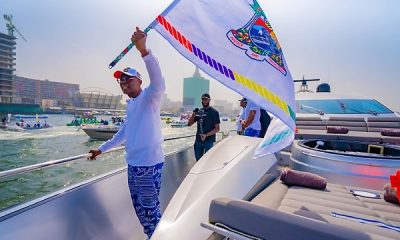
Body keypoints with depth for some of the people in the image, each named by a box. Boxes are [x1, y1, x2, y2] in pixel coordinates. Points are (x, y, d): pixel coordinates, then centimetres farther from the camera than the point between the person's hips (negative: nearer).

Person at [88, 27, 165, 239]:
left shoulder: (149, 97, -9)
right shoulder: (130, 103, 15)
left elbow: (158, 83, -32)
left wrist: (143, 50, -45)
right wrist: (101, 149, 31)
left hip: (149, 164, -9)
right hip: (133, 164, 9)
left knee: (150, 209, 3)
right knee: (139, 208, 20)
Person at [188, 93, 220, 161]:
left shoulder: (214, 112, -4)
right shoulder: (199, 111, 9)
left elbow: (217, 129, -7)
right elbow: (189, 124, 9)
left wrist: (206, 135, -20)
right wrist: (193, 114, -9)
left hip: (209, 141, -5)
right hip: (198, 140, 5)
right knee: (198, 160, 14)